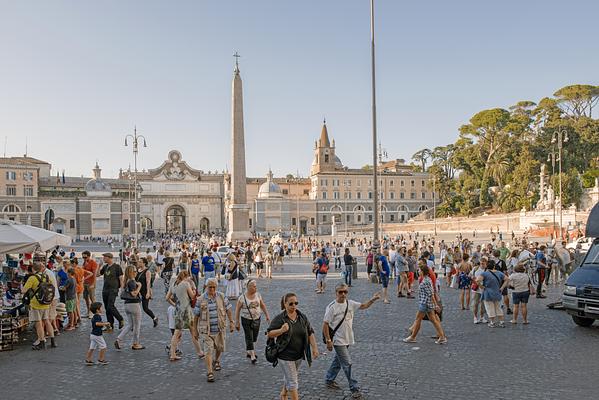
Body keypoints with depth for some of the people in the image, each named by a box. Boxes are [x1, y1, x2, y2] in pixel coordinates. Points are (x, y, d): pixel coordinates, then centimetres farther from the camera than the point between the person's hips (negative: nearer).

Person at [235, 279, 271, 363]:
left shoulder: (258, 295, 0)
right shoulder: (242, 297, -13)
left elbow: (263, 305, 10)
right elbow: (237, 310, -7)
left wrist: (267, 315, 4)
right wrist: (237, 322, -8)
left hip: (257, 319, 5)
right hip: (246, 320, -4)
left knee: (254, 337, 13)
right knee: (249, 338, -6)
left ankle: (248, 352, 33)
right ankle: (252, 356, 0)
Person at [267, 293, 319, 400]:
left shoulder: (302, 317, 1)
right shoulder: (279, 319, -13)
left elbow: (310, 333, 6)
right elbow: (269, 334, -11)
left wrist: (314, 348, 0)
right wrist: (281, 330, -28)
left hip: (299, 355, 5)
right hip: (285, 355, -5)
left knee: (289, 377, 23)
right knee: (293, 381, -3)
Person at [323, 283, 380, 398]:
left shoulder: (350, 303, 2)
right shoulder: (332, 307, -17)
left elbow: (364, 306, 9)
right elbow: (325, 324, -15)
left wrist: (373, 299, -9)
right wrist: (328, 340, -17)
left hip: (348, 339, 7)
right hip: (338, 340, -7)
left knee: (338, 361, 20)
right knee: (347, 363, -6)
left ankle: (329, 380, 38)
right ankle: (355, 388, 2)